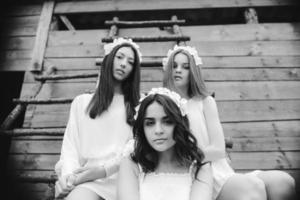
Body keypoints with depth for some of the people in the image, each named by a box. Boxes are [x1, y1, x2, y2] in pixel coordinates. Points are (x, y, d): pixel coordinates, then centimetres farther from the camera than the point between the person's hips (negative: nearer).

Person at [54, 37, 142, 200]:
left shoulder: (138, 105, 15)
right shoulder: (81, 102, 18)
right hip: (86, 177, 1)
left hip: (120, 176, 0)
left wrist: (104, 169, -15)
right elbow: (70, 144, 9)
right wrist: (67, 174, -11)